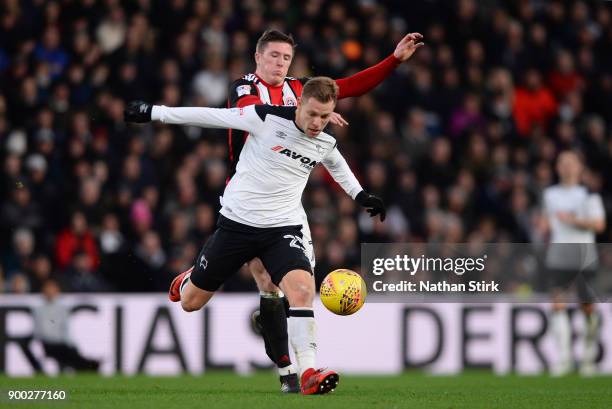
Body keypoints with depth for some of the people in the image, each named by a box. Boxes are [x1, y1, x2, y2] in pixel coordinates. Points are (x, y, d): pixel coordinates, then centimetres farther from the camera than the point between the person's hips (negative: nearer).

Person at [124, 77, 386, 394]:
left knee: (302, 288, -28)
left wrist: (360, 195, 28)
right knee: (190, 302, 9)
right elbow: (209, 116, -9)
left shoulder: (325, 144, -2)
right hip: (236, 222, -2)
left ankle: (308, 374, -27)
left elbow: (338, 166, 25)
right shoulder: (266, 118, -15)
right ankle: (188, 280, 48)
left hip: (283, 228, 2)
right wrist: (152, 113, -6)